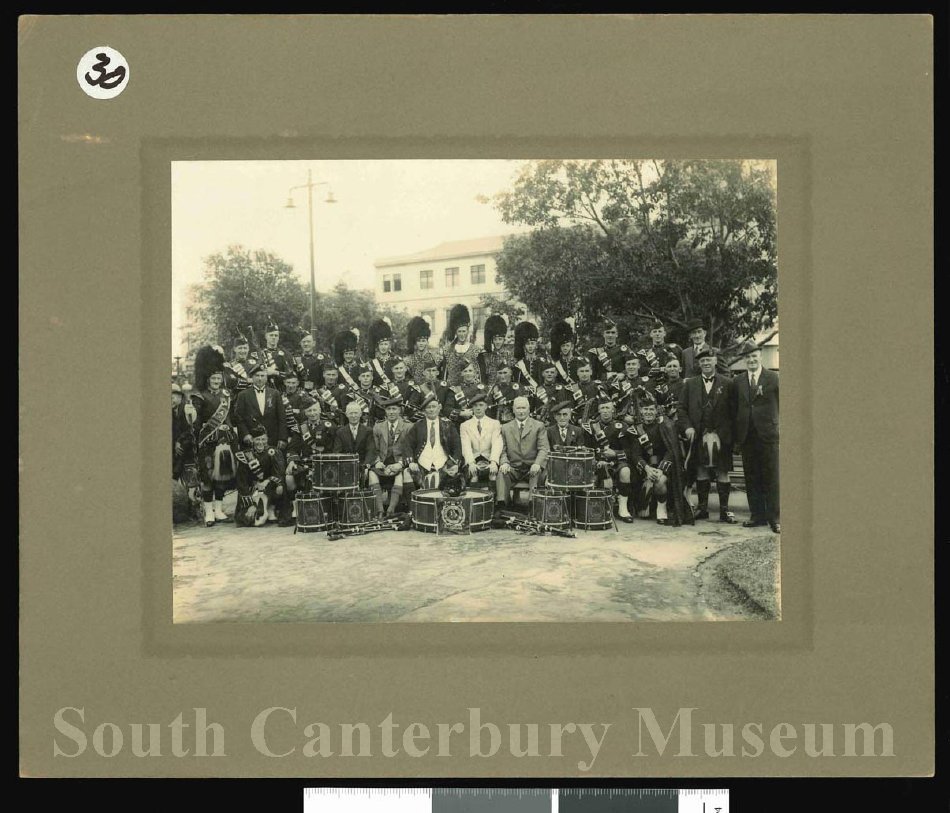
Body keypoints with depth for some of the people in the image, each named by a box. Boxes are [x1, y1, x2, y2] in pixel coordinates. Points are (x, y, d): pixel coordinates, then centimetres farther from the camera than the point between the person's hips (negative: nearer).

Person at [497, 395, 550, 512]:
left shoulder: (539, 426, 7)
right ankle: (501, 504, -37)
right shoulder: (505, 428, 15)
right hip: (513, 468, 2)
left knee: (538, 473, -34)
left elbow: (543, 449, -3)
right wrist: (504, 462, -15)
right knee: (501, 472, -28)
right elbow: (502, 450, 8)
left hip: (532, 468, -2)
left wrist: (537, 464, -23)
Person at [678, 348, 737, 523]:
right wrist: (688, 427, -5)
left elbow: (733, 410, 1)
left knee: (723, 472, 1)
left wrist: (729, 432, -7)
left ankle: (724, 510, 6)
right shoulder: (690, 384, 10)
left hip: (721, 436, -2)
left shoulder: (727, 383, 3)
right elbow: (682, 409, 10)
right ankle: (702, 508, 15)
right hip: (698, 435, 2)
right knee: (701, 471, 6)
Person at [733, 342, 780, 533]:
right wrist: (736, 432, 4)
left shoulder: (774, 378, -1)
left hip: (768, 435, -4)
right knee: (751, 479, 7)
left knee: (771, 478, -1)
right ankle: (757, 515, 15)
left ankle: (774, 517, 3)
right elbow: (735, 408, 11)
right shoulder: (738, 381, 10)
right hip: (747, 436, 4)